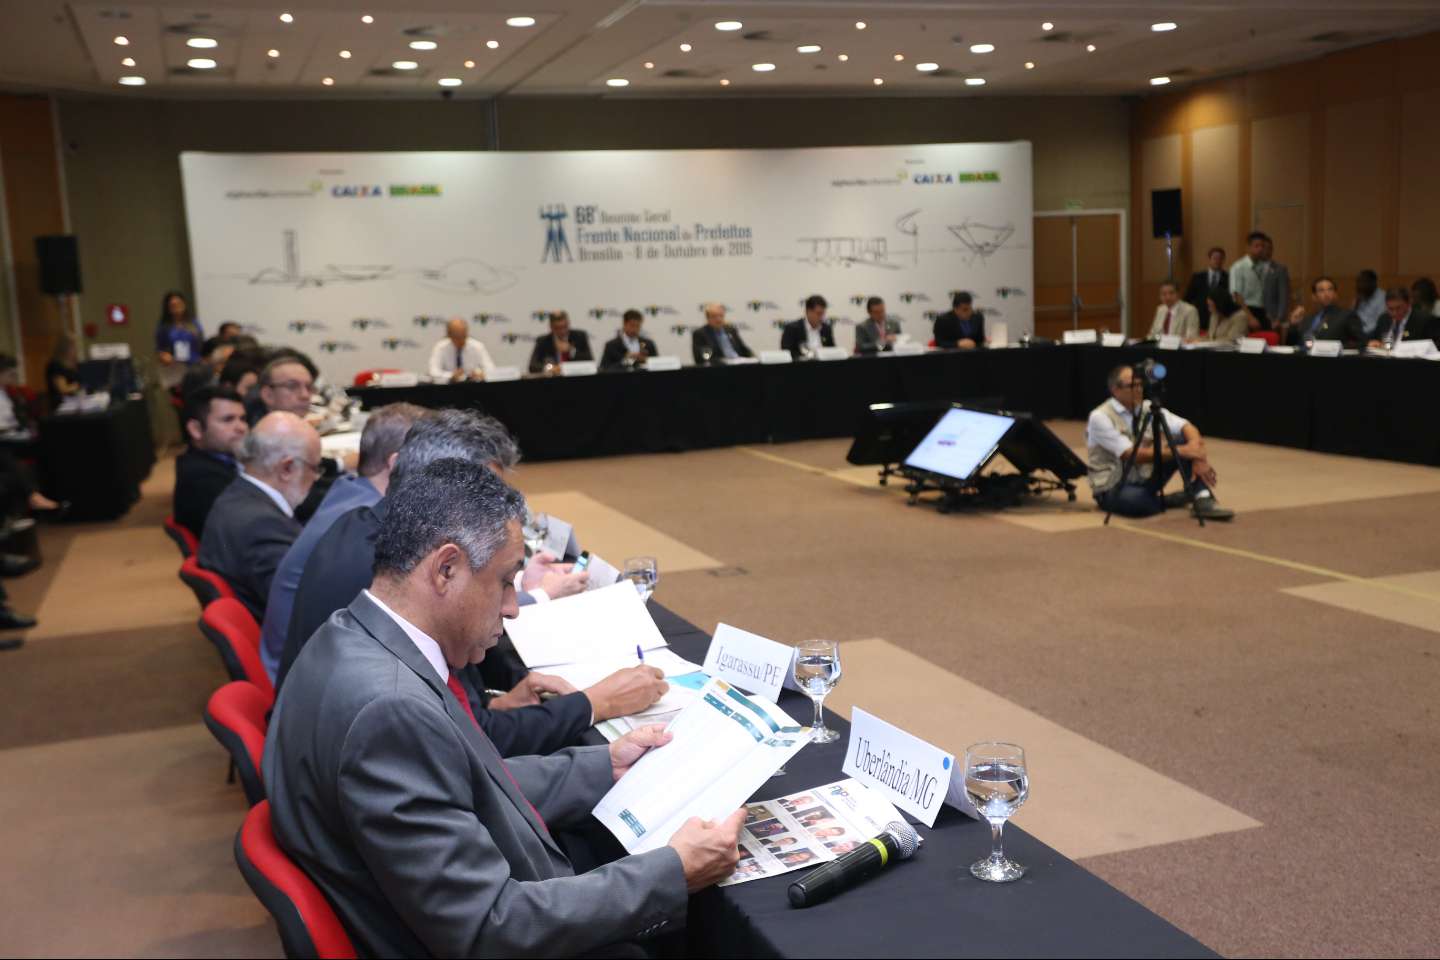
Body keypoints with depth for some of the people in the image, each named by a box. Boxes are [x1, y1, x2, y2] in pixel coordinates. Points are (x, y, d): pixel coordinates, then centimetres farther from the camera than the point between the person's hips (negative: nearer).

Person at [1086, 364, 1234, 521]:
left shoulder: (1148, 408, -1)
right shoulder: (1100, 417, -18)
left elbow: (1187, 427, -8)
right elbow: (1132, 455, -27)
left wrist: (1198, 456, -29)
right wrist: (1179, 451, -31)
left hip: (1145, 479, 6)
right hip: (1113, 487, -6)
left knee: (1186, 440, -9)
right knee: (1136, 500, -41)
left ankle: (1203, 499, -18)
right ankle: (1168, 499, -6)